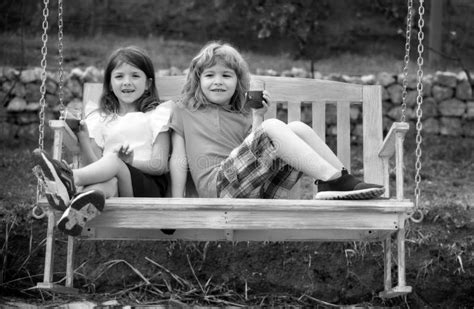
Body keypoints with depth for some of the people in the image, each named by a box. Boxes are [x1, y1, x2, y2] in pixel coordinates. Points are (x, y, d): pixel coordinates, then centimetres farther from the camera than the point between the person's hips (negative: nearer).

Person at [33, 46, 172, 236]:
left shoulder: (156, 115, 14)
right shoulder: (100, 120, 22)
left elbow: (160, 164, 3)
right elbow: (94, 164, 12)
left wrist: (130, 160, -14)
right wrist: (82, 136, -3)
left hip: (151, 186, -2)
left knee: (114, 161, -33)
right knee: (108, 181, -36)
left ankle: (71, 178, -57)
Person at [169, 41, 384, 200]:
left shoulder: (243, 116, 27)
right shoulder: (184, 110, 18)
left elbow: (257, 152, 13)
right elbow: (179, 159, 10)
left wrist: (257, 118, 6)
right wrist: (177, 205, 0)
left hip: (258, 190, 5)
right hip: (218, 186, -5)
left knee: (297, 128, -11)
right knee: (273, 127, -25)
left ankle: (344, 181, -19)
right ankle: (332, 181, -33)